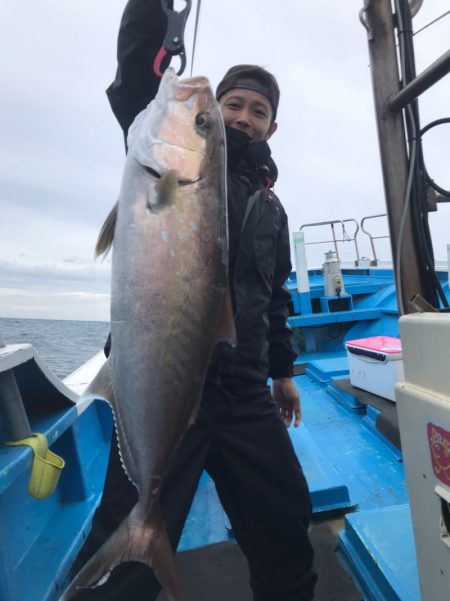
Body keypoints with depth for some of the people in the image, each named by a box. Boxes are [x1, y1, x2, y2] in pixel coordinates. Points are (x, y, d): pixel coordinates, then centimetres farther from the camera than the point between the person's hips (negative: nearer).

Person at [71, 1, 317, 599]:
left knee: (287, 519, 17)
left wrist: (283, 370, 22)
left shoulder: (271, 207, 19)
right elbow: (136, 79, -10)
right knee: (129, 553, 0)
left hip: (244, 392, 5)